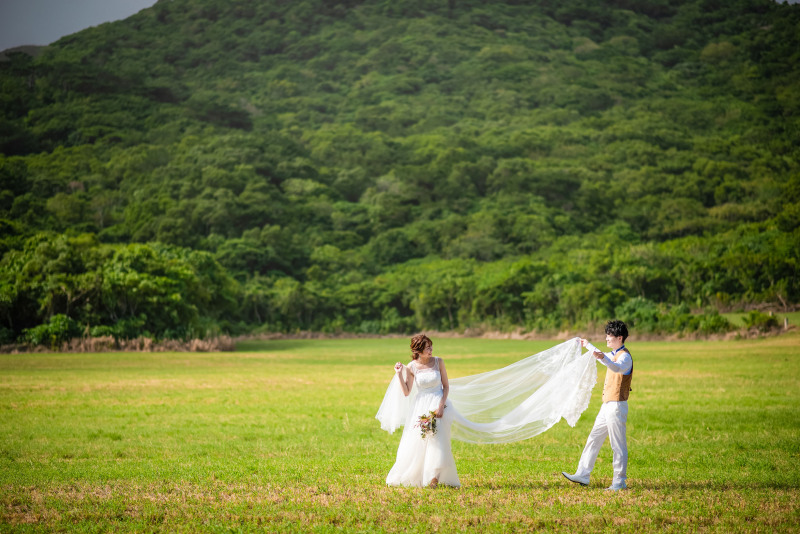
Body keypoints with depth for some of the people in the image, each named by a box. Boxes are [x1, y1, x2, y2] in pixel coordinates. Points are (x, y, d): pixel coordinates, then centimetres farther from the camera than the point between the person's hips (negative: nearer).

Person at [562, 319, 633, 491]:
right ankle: (582, 475, 18)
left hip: (617, 405, -10)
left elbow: (617, 368, -38)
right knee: (593, 439, 12)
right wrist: (588, 346, 55)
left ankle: (620, 482, -2)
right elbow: (602, 356, 41)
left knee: (618, 445, -6)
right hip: (607, 405, 10)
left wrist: (603, 358, -56)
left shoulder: (624, 356, -14)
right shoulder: (614, 355, 17)